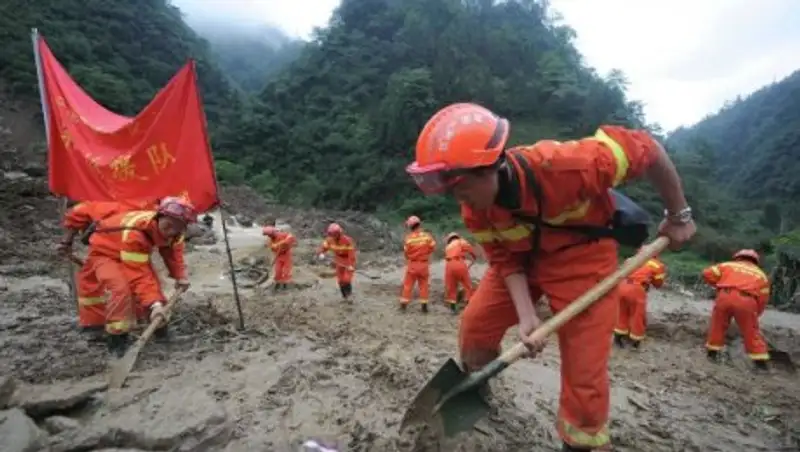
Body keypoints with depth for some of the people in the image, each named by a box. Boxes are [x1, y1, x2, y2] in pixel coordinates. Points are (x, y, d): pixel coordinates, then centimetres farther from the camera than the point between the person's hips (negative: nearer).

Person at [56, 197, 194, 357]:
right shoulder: (134, 233, -43)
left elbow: (173, 252, -3)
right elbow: (138, 274, -44)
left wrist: (180, 276, -15)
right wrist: (154, 303, -49)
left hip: (136, 253, 7)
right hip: (104, 253, -6)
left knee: (154, 284, -3)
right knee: (121, 288, -30)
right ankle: (117, 336, -15)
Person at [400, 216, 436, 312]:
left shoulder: (408, 238, -13)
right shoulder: (427, 236, -9)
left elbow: (406, 252, -7)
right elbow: (433, 247, -1)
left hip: (412, 264, -1)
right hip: (424, 264, 1)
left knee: (408, 284, 9)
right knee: (424, 285, 10)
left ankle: (404, 304, 12)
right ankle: (424, 305, 11)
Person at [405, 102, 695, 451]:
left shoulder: (563, 164, -38)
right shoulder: (474, 207, -19)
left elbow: (645, 148, -24)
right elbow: (505, 259, -9)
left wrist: (678, 216, -12)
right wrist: (526, 315, -23)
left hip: (582, 255, -4)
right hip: (522, 256, 4)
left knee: (584, 370, -3)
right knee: (475, 324, 0)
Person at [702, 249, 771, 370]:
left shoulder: (728, 265, 24)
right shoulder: (761, 274, 28)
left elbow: (707, 273, 13)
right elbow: (763, 299, 22)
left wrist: (718, 285, 27)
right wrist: (755, 313, 30)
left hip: (725, 296, 0)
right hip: (746, 301, 1)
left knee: (717, 325, 17)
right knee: (751, 331, 14)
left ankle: (712, 352, 25)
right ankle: (760, 361, 18)